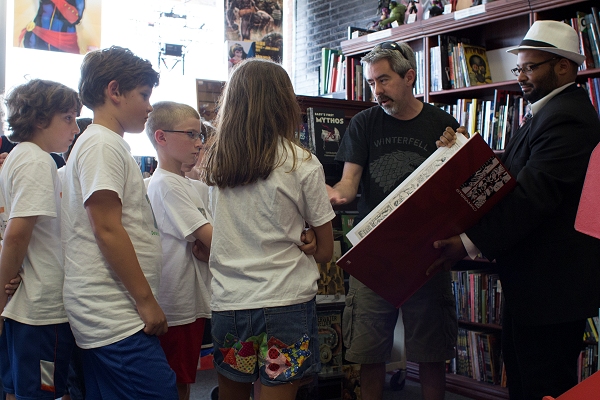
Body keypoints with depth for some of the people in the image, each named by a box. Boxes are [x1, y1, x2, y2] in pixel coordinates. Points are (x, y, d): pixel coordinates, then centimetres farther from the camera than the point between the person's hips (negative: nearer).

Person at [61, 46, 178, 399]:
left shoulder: (108, 145, 20)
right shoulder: (102, 145, -10)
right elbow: (107, 229, -18)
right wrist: (147, 299, -16)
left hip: (107, 316, 10)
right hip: (116, 317, -10)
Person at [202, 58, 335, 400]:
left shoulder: (213, 163, 2)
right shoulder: (303, 164, -8)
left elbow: (204, 244, 10)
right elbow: (325, 251, -2)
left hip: (227, 303, 4)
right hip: (286, 301, -4)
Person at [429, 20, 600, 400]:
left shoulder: (566, 119, -19)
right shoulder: (552, 111, 17)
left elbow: (531, 196, -28)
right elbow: (510, 179, 14)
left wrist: (470, 242, -28)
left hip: (552, 283, -11)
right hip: (533, 277, 11)